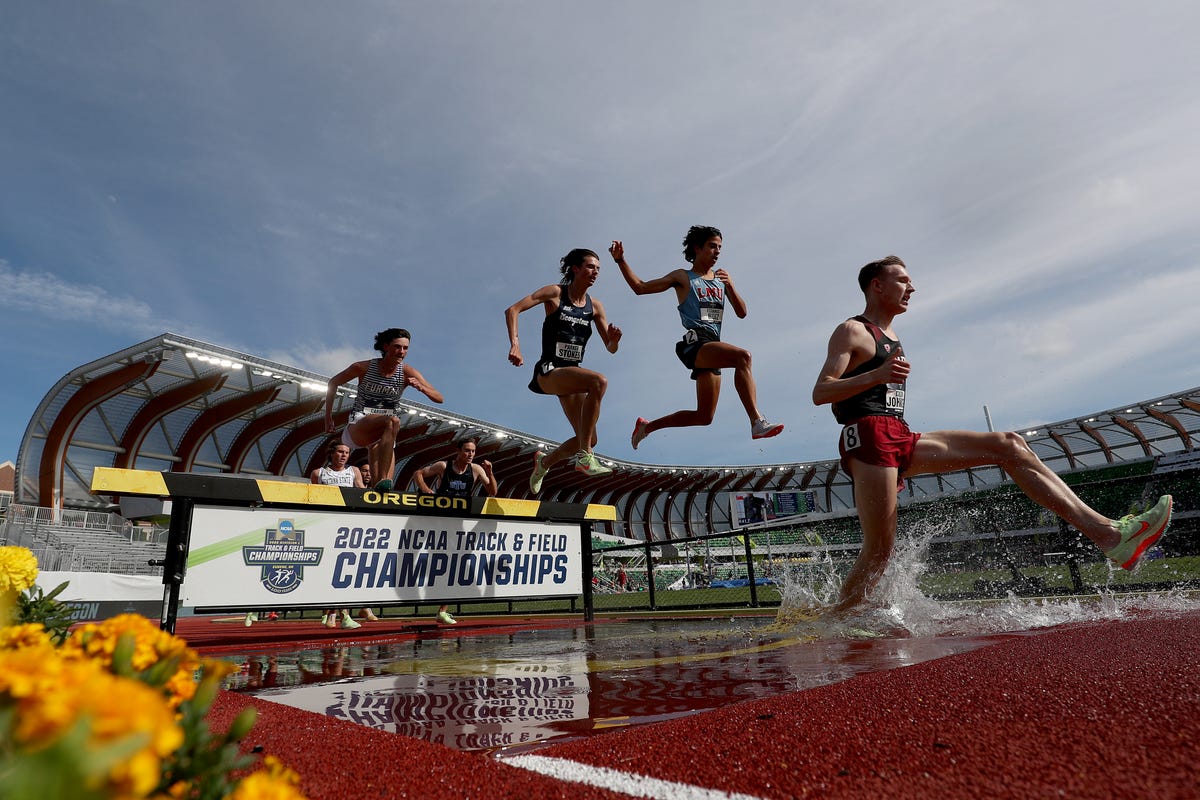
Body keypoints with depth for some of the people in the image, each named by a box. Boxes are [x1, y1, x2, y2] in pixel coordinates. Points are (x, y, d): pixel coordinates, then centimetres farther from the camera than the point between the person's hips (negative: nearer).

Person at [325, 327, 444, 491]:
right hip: (358, 427, -4)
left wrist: (421, 387, -29)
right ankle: (383, 481, -42)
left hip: (383, 434, 4)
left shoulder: (407, 373, -3)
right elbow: (333, 383, 10)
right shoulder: (364, 367, -6)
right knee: (393, 421, -36)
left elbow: (439, 398, -9)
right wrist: (328, 417, 9)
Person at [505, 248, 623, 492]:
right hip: (549, 371, -6)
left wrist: (614, 339, -13)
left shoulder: (595, 306, 10)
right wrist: (515, 344, -23)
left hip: (572, 374, 7)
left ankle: (544, 462, 32)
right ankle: (584, 457, -31)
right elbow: (512, 310, -9)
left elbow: (610, 349, 11)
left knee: (589, 440, 3)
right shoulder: (555, 293, -3)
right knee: (599, 381, -34)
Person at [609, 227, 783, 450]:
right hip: (695, 345, -7)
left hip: (712, 348, 7)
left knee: (704, 417, 8)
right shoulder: (682, 277, 8)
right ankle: (757, 422, -37)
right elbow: (640, 287, 8)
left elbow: (741, 313, 14)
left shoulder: (721, 279, 22)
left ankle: (647, 426, 24)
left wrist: (730, 286, -2)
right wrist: (620, 260, -1)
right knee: (743, 356, -33)